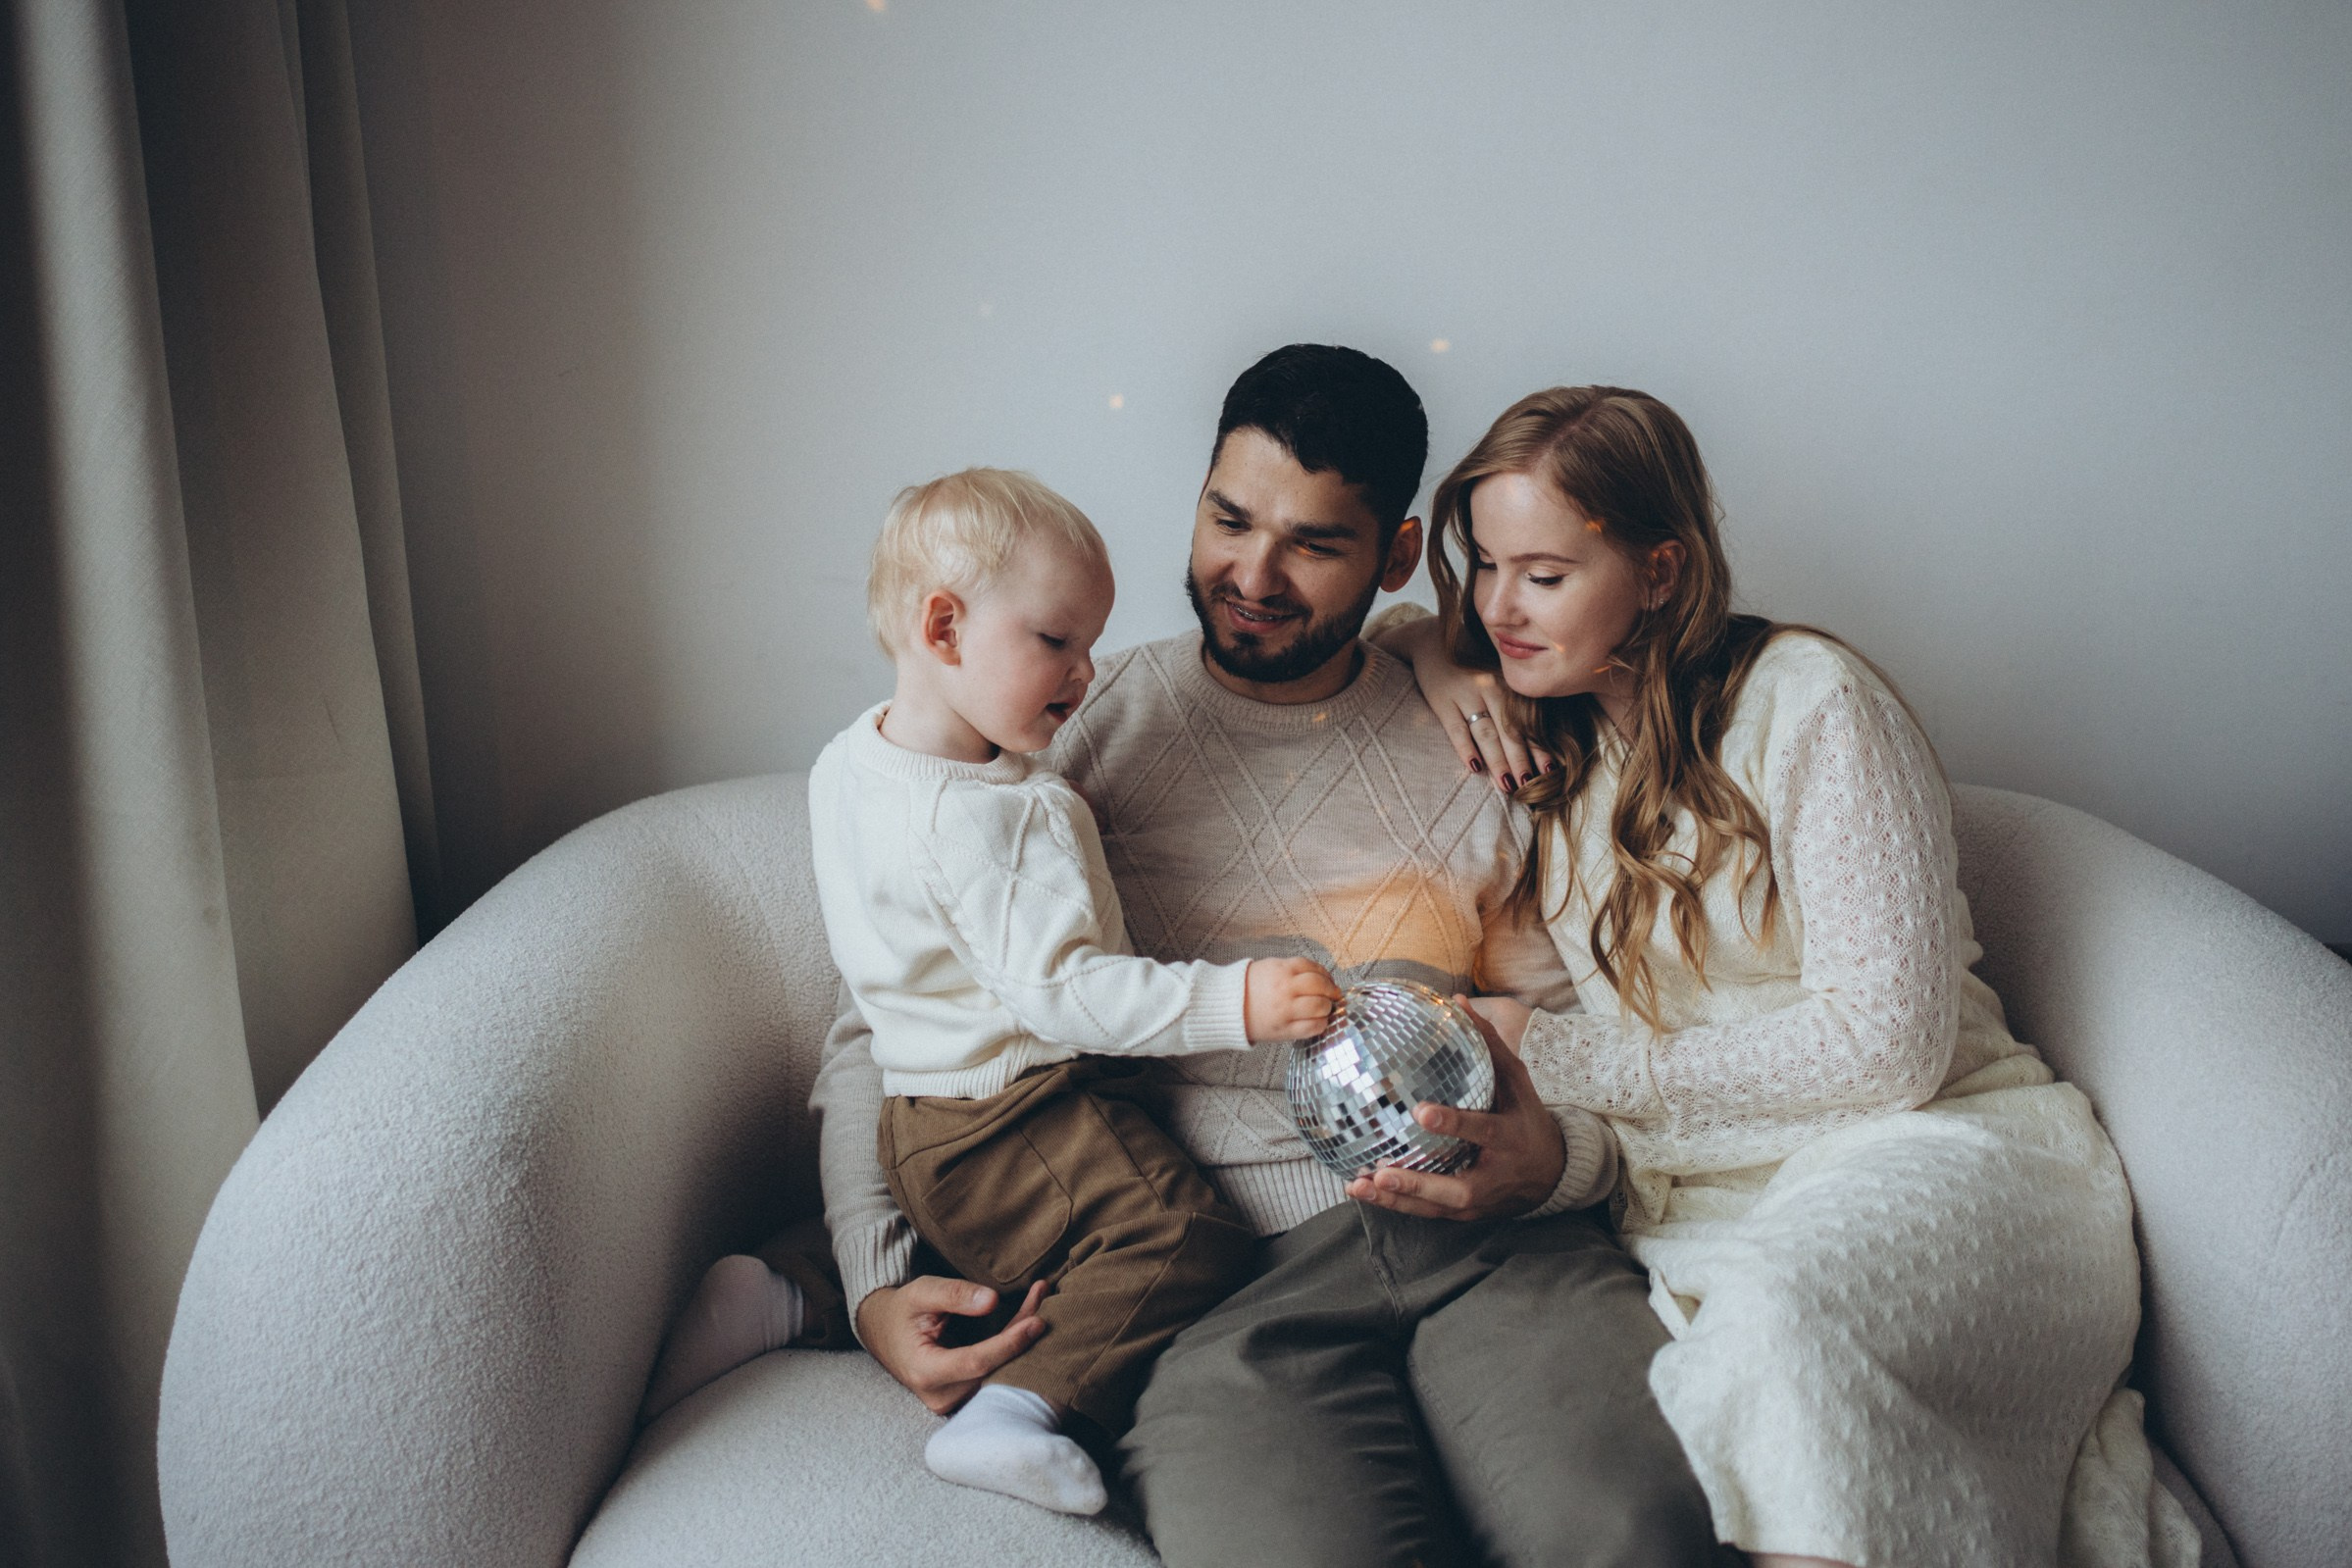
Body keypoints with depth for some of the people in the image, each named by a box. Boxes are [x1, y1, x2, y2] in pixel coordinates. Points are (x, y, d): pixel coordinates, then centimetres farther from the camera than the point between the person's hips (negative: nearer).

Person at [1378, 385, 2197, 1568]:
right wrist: (1432, 651, 7)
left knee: (1775, 1317, -40)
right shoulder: (1541, 741, 12)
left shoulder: (1804, 696, -6)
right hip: (1692, 1218, 5)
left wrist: (1560, 1057, -9)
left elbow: (1887, 1045, -11)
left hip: (1934, 1156, -4)